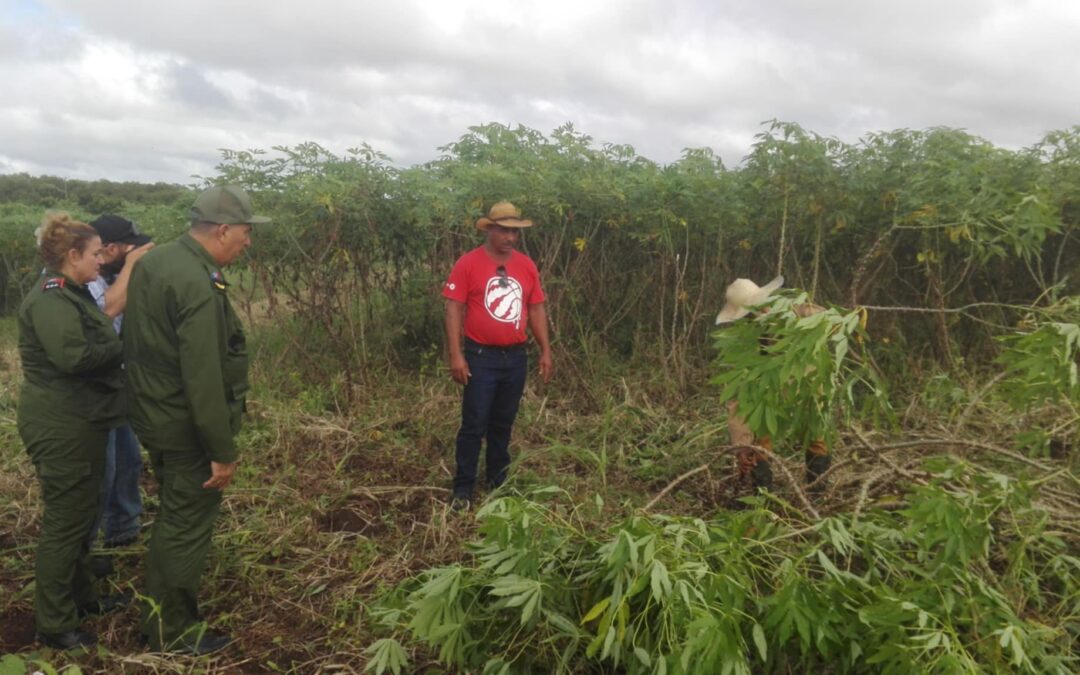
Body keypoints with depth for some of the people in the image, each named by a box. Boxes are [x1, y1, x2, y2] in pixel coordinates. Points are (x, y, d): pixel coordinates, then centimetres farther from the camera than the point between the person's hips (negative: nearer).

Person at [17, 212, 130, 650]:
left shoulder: (71, 293, 13)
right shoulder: (50, 297, -19)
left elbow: (93, 341, 13)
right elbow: (73, 355, -29)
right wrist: (122, 346, -17)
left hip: (80, 421, 10)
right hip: (60, 427, -10)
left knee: (81, 513, 20)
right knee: (64, 520, 0)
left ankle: (82, 597, 36)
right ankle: (54, 625, 13)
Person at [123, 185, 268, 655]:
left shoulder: (156, 260, 5)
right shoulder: (198, 286, -26)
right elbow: (203, 379, -28)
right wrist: (223, 451, -21)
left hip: (155, 416, 10)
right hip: (186, 428, -10)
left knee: (173, 517, 24)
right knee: (187, 527, 6)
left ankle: (159, 616, 41)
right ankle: (172, 633, 22)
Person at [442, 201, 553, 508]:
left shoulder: (526, 265, 6)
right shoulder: (468, 263, -7)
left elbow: (536, 309, 11)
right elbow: (454, 309, -9)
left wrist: (545, 351, 6)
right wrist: (456, 355, -15)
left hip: (516, 358, 4)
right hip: (481, 357, -4)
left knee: (503, 424, 15)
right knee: (474, 425, -1)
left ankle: (498, 484, 28)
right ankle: (463, 489, 10)